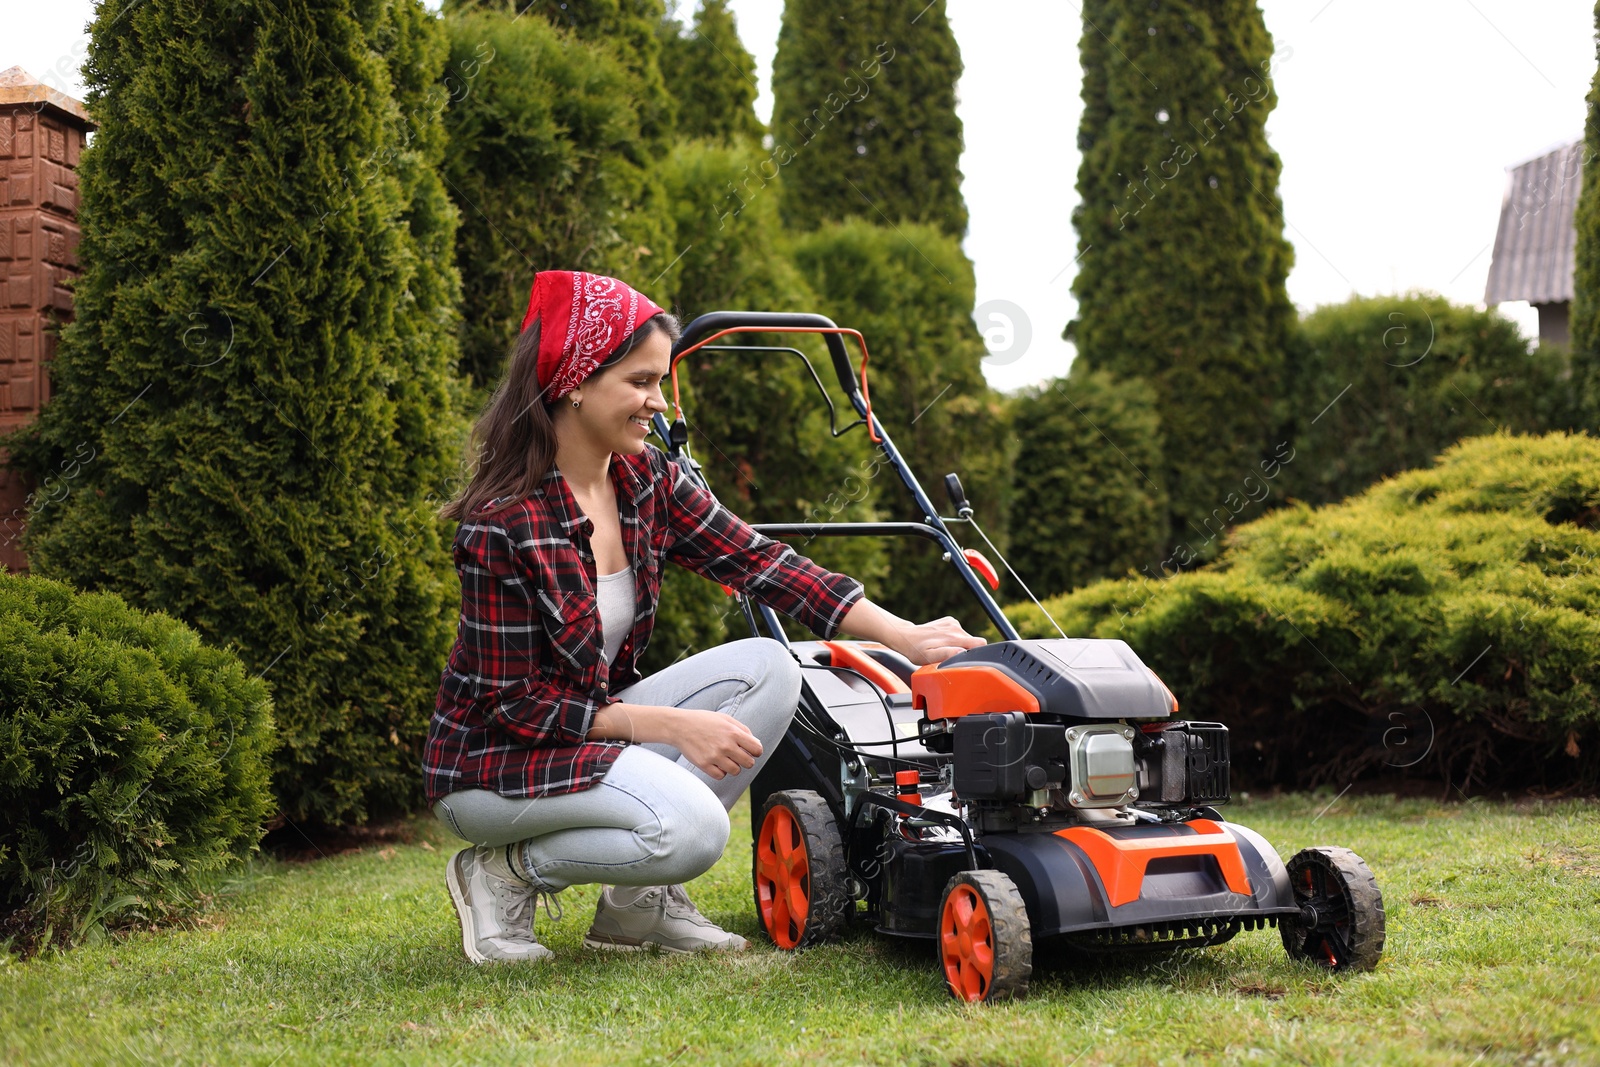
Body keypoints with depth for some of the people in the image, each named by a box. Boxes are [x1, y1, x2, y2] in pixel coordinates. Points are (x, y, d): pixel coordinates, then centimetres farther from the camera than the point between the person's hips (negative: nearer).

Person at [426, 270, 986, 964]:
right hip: (492, 762, -8)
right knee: (692, 824, -30)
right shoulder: (504, 525, -25)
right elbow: (514, 702, -21)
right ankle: (506, 871, -2)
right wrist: (674, 727, -24)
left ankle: (639, 897, -2)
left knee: (767, 669, -10)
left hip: (594, 719, 8)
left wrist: (906, 637, -12)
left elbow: (759, 563, -4)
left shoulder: (644, 478, -3)